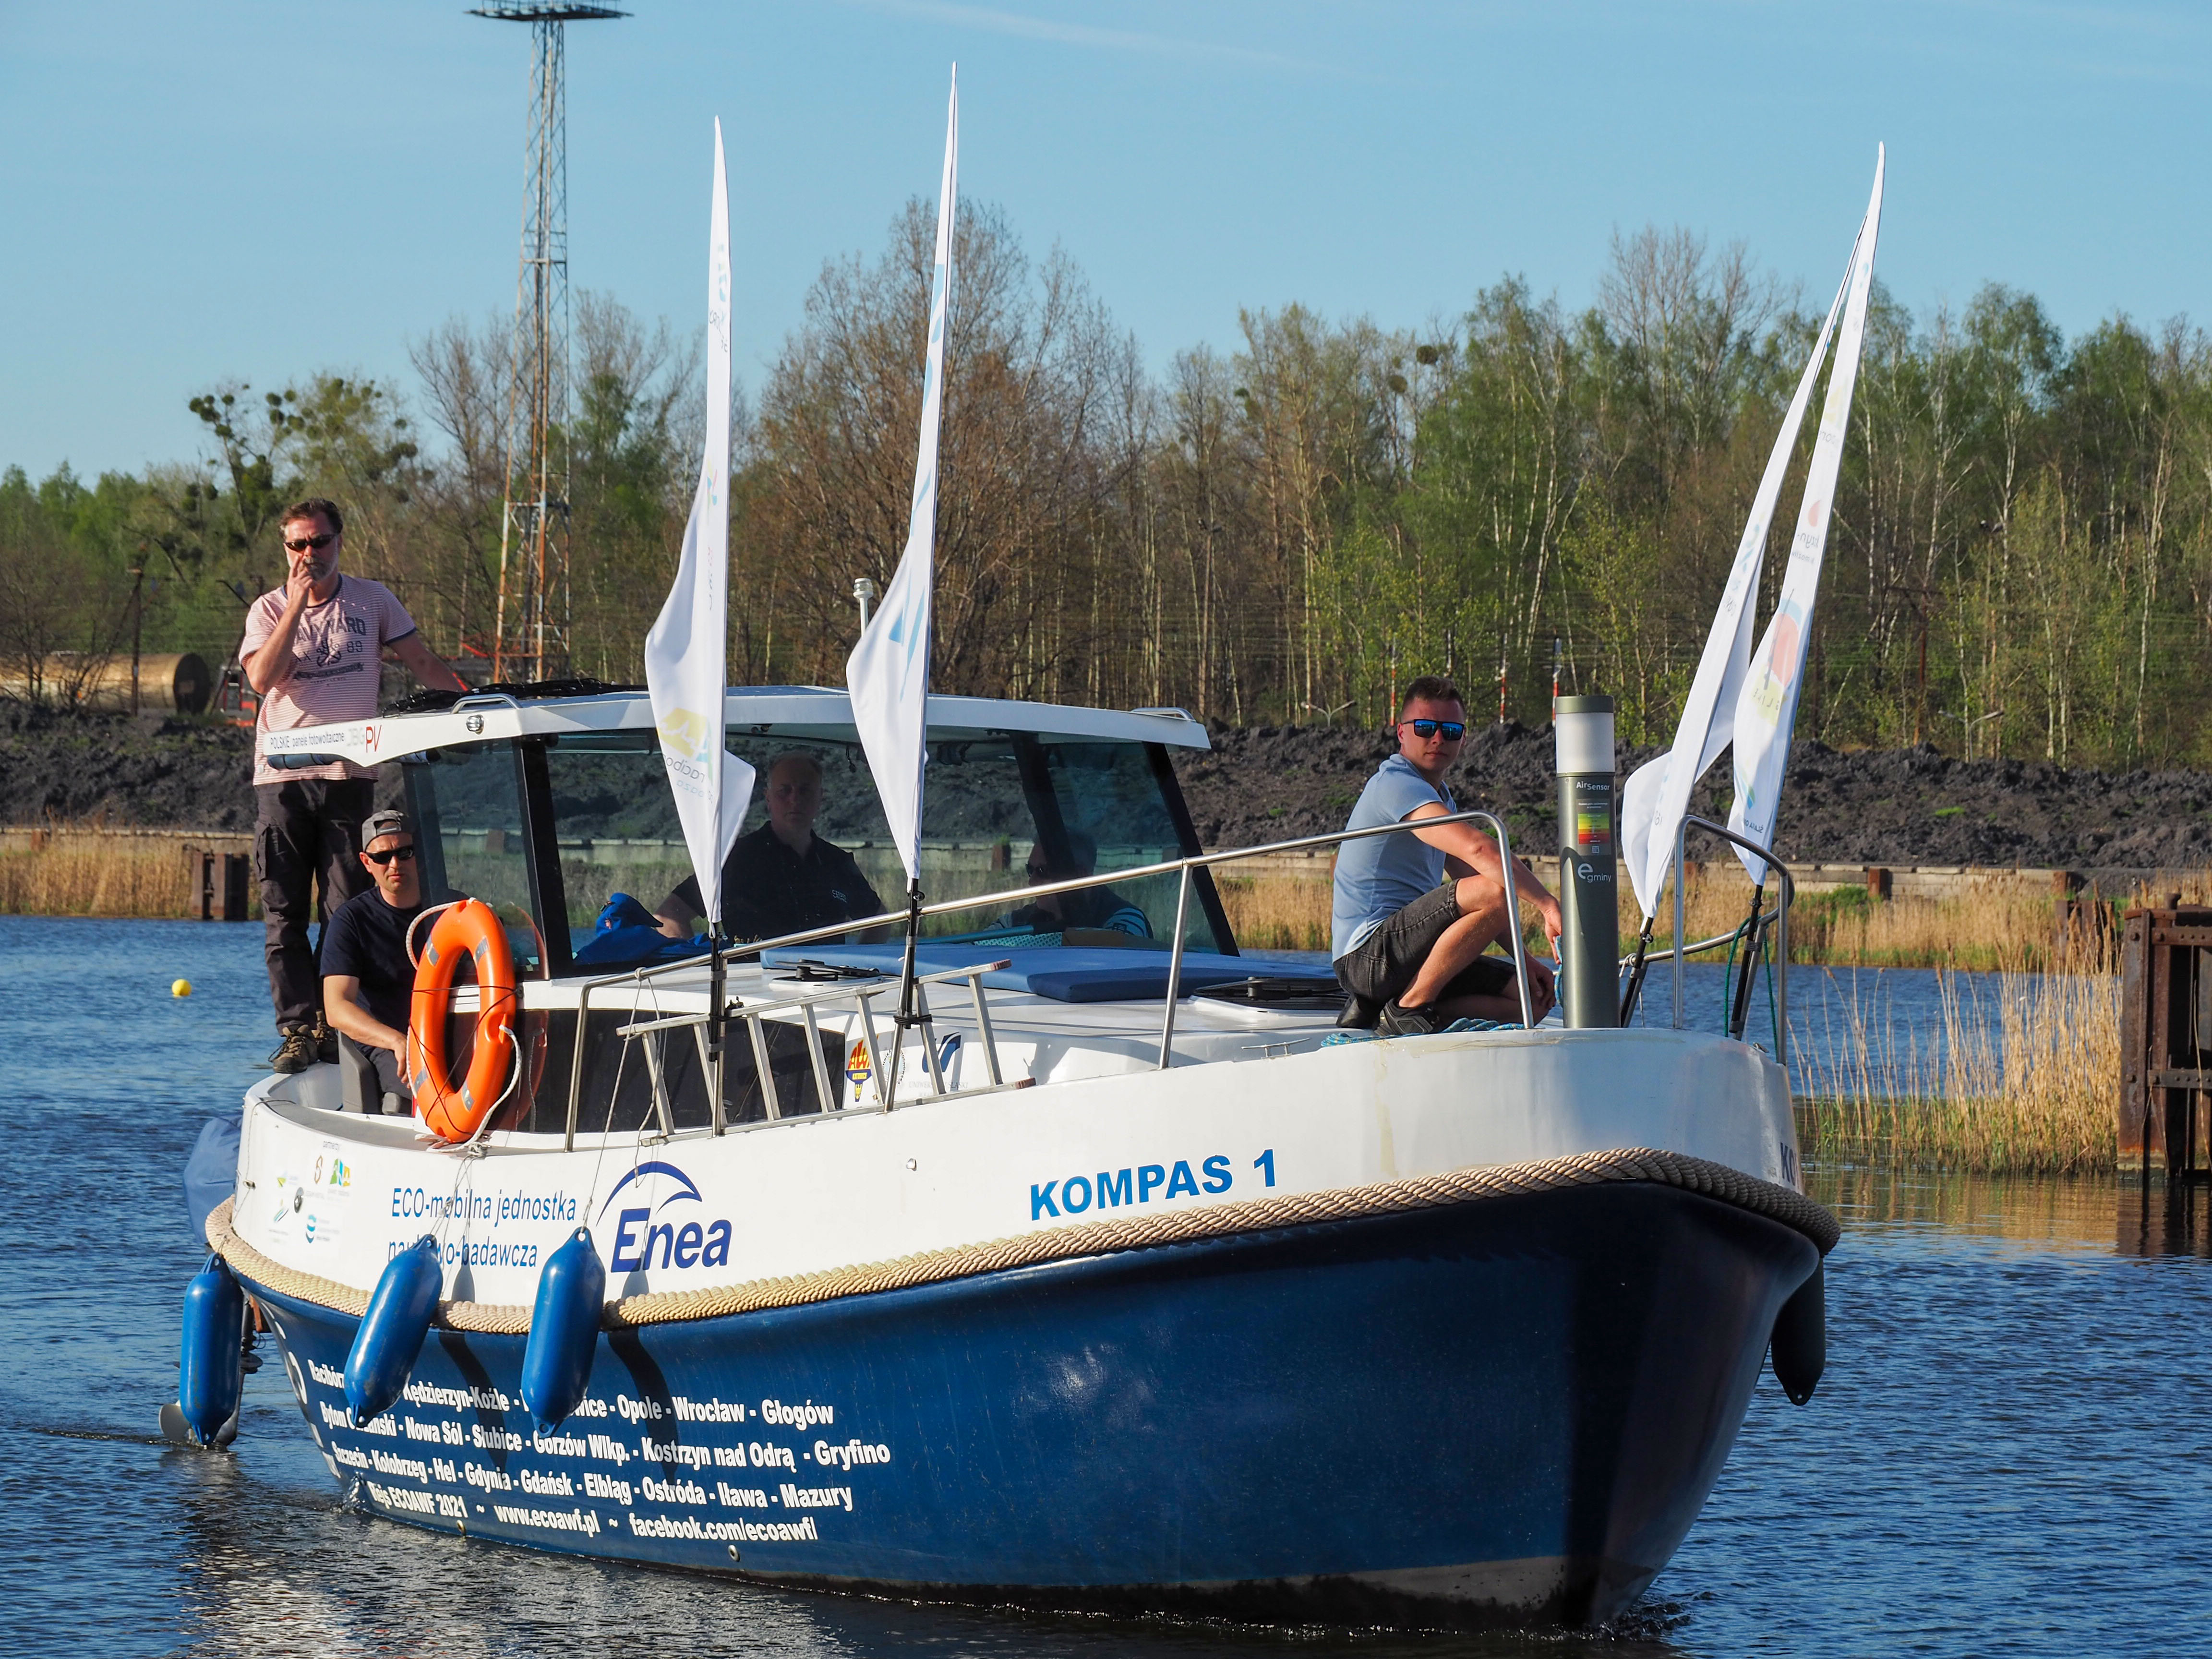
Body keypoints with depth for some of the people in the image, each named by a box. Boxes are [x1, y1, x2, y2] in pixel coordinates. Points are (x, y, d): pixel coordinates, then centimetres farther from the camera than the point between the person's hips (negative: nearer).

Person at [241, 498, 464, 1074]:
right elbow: (262, 677, -10)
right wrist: (298, 604, -11)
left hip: (347, 773, 0)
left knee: (345, 910, -3)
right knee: (284, 913, -3)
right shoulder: (269, 610, 7)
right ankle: (297, 1030, -3)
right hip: (282, 775, 0)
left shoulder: (372, 601, 9)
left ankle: (333, 1027, 1)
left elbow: (424, 664, 12)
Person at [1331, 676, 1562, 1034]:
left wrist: (1525, 960, 10)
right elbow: (1479, 849, -26)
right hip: (1369, 954, -10)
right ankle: (1410, 1006, -16)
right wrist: (1548, 904, -29)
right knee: (1496, 890, -27)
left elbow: (1473, 877, 20)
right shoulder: (1396, 784, -13)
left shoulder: (1440, 797, 21)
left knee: (1534, 999, 2)